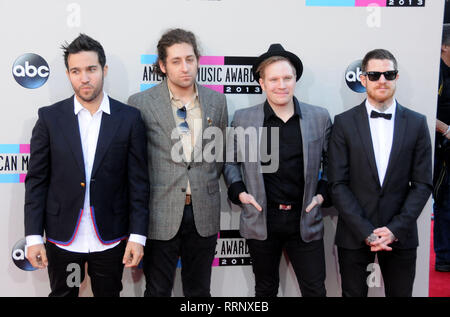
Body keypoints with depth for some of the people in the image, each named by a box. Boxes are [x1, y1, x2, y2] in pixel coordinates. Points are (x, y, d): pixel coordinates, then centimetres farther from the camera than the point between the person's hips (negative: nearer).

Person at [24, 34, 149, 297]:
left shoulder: (129, 118, -4)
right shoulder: (50, 117, -2)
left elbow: (138, 182, -3)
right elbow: (36, 180, 0)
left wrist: (137, 235, -7)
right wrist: (33, 236, -5)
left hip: (111, 238, 0)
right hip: (62, 237, 1)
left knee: (108, 294, 17)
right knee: (62, 294, 17)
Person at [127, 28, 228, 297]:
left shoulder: (216, 100, 5)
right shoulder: (141, 103, -6)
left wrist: (207, 185, 9)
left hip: (204, 213, 3)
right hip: (161, 214, -3)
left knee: (199, 290, 17)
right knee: (158, 290, 11)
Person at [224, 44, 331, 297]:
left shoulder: (320, 117, 0)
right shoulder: (243, 119, -1)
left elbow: (331, 162, 11)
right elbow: (231, 160, 11)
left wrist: (323, 193, 0)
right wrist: (238, 191, -3)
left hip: (305, 221, 0)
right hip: (261, 221, 0)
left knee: (315, 290, 7)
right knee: (266, 289, 17)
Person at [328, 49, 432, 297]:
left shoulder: (416, 123, 3)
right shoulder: (344, 122, -1)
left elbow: (422, 184, 1)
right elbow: (337, 184, -5)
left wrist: (395, 229, -9)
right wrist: (366, 232, -12)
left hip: (400, 236, 1)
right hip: (354, 235, -1)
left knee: (400, 292, 11)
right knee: (353, 293, 10)